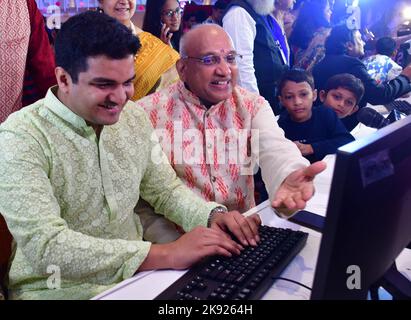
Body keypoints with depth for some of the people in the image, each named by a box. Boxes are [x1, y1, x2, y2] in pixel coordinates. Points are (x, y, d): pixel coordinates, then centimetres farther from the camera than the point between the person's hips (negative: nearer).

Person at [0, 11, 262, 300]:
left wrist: (213, 215, -11)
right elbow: (45, 246, -27)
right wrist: (165, 255, -31)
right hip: (59, 288, -4)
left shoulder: (136, 120, 0)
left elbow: (166, 189, 9)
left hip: (135, 273, 5)